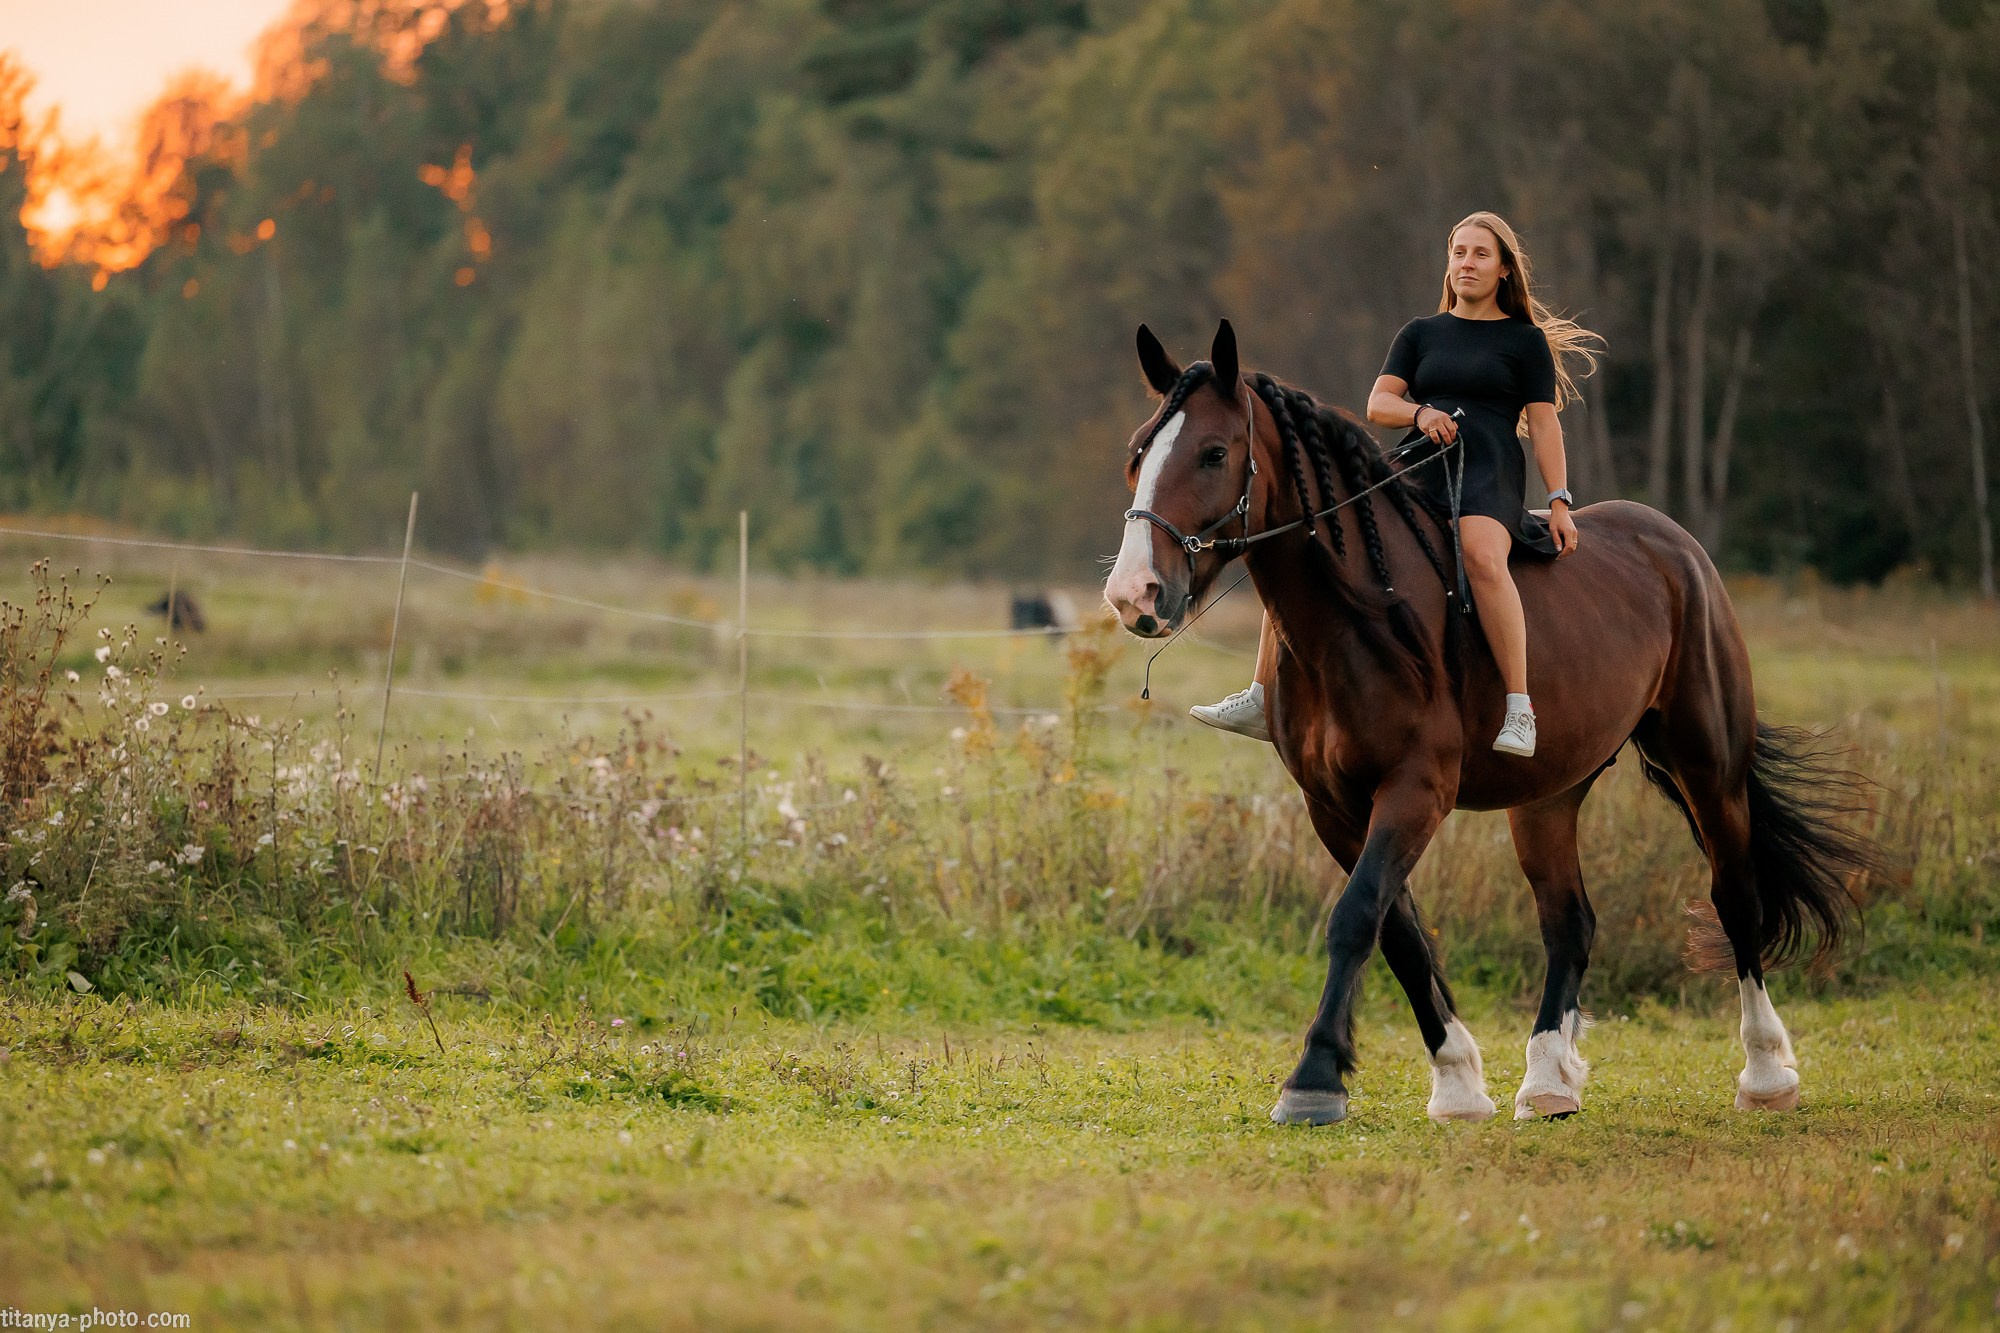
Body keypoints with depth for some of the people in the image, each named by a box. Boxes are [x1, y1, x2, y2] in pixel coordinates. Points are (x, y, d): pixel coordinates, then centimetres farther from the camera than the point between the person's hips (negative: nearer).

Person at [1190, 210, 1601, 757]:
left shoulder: (1526, 340, 11)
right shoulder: (1420, 334, 21)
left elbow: (1544, 425, 5)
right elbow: (1378, 404, 11)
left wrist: (1558, 502, -6)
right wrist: (1419, 414, -11)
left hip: (1489, 472, -5)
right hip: (1414, 470, 5)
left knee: (1482, 556, -39)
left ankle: (1520, 711, -40)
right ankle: (1260, 702, -4)